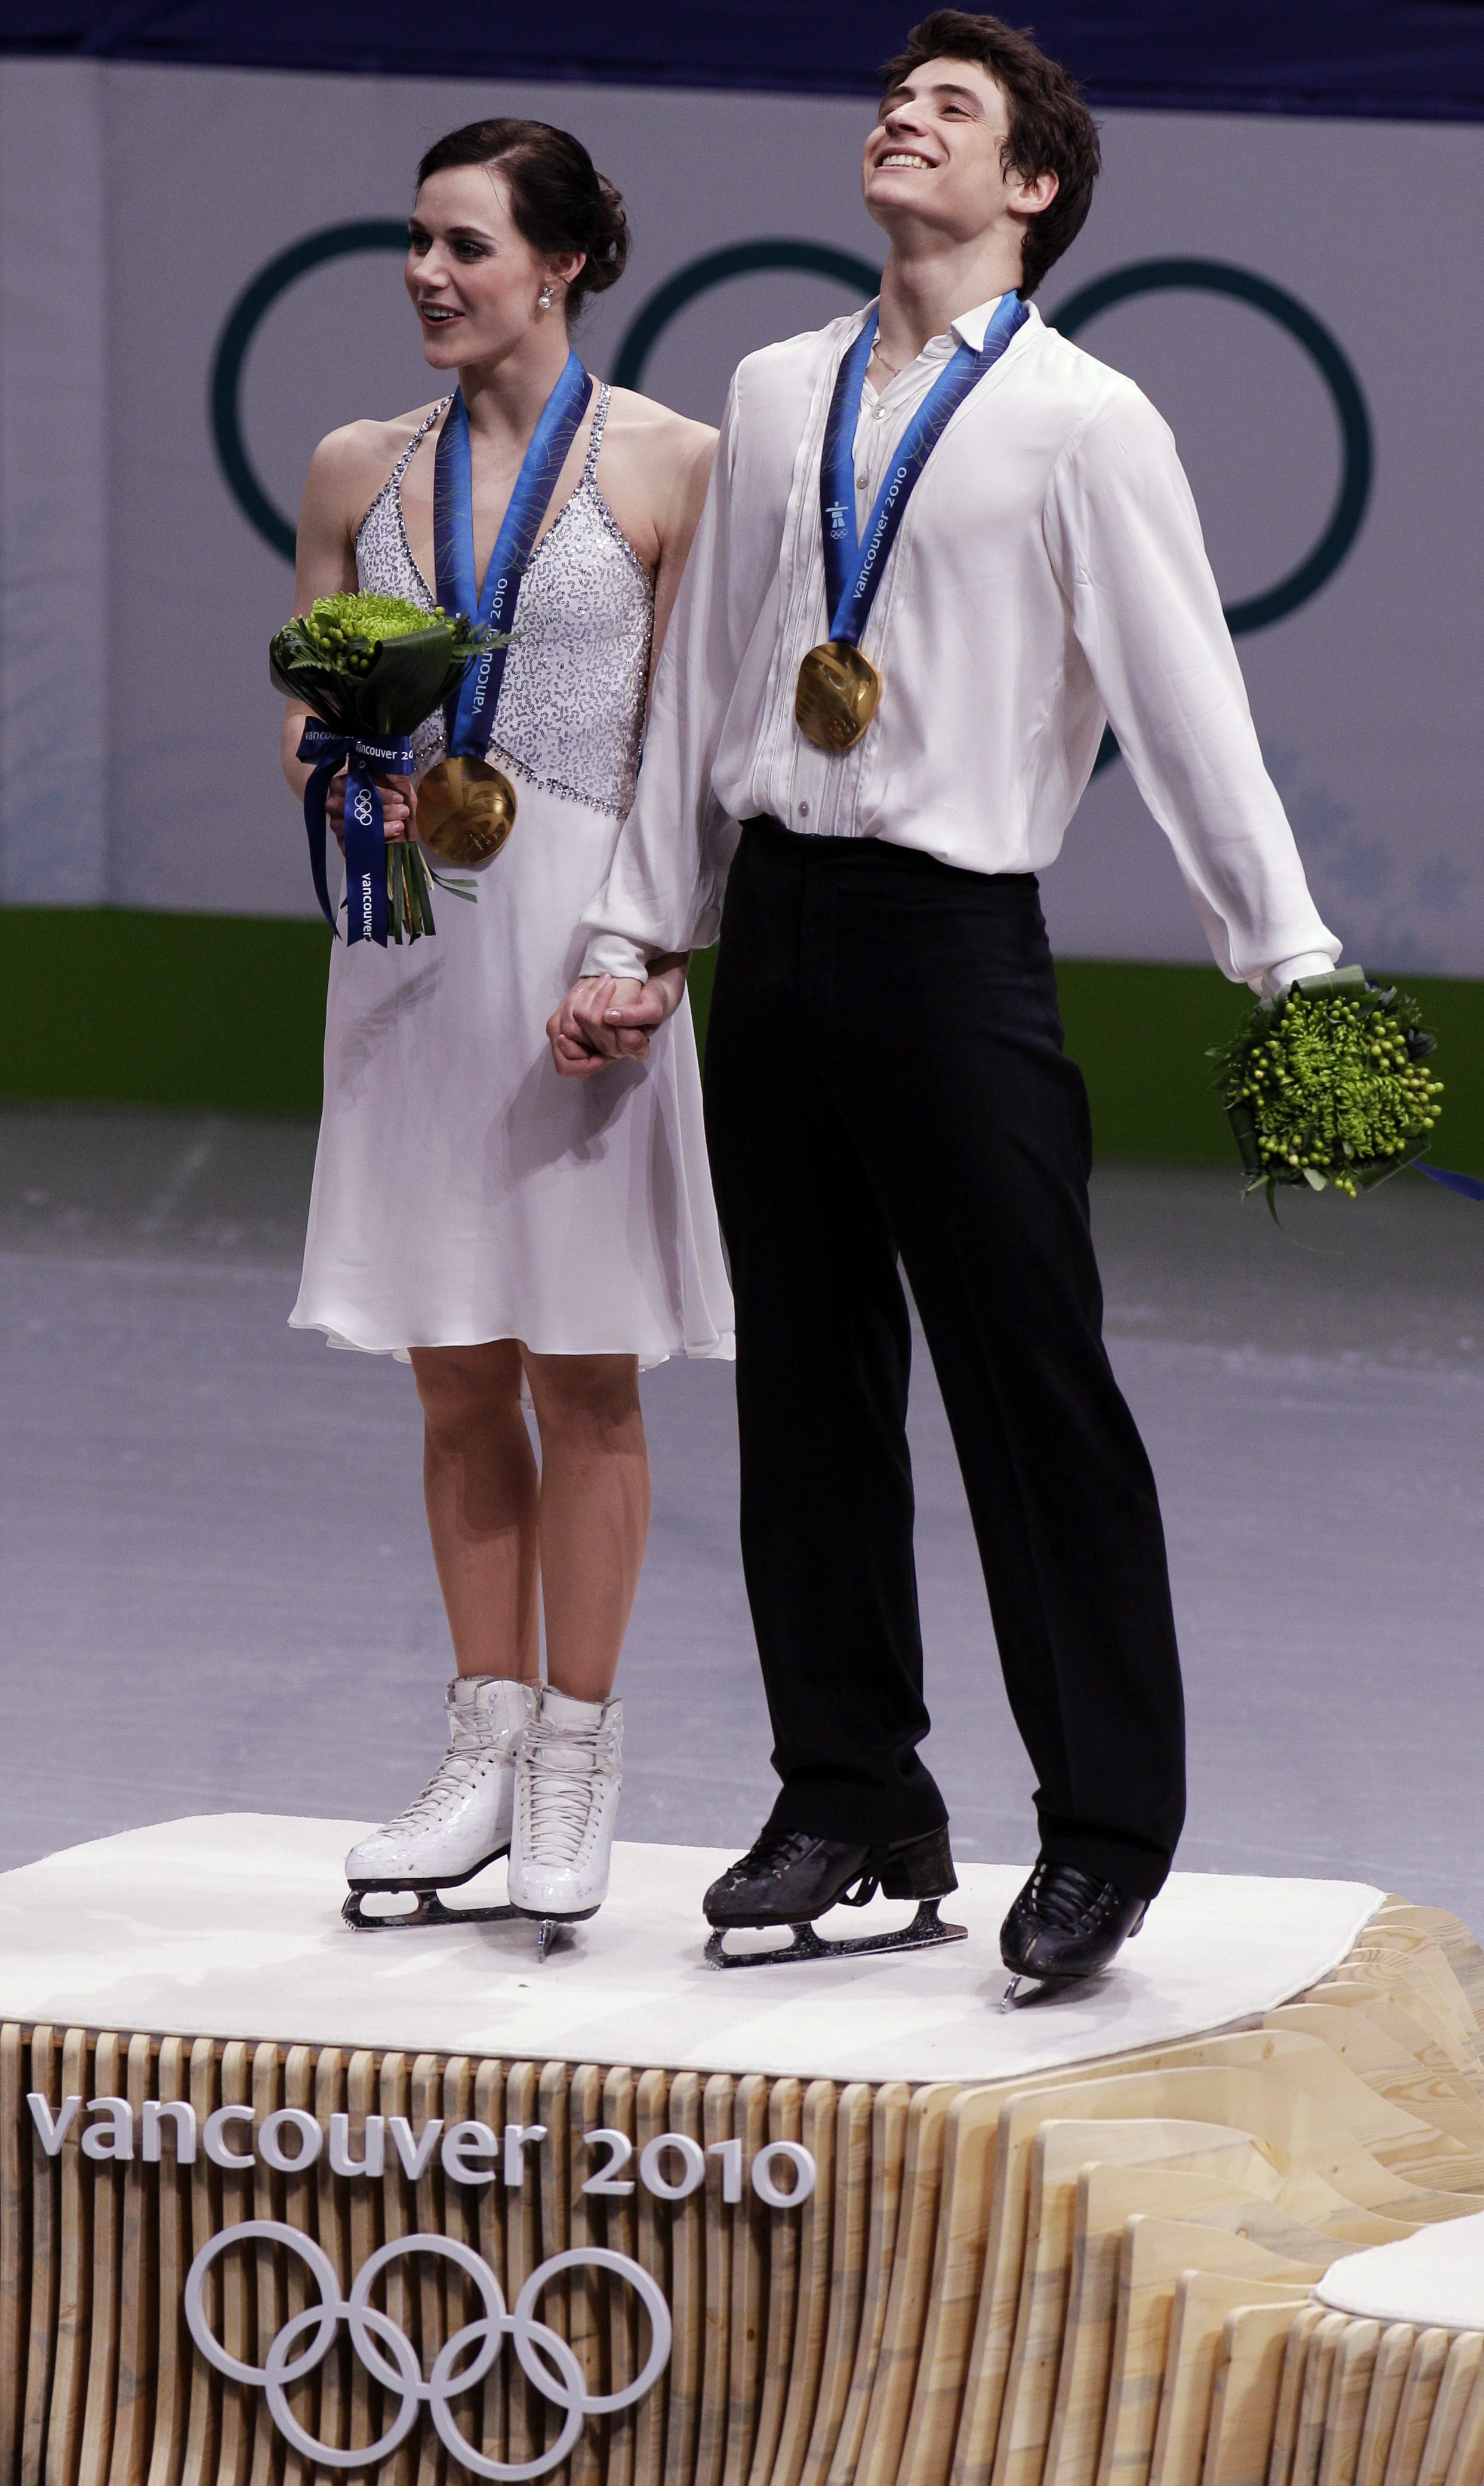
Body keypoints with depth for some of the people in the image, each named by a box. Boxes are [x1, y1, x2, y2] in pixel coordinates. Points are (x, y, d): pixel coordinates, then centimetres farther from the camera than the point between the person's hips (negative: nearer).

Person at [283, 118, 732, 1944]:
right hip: (409, 929, 4)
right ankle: (486, 1748, 17)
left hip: (583, 926, -4)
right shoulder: (359, 472, 9)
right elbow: (305, 723, 13)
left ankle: (573, 1770, 8)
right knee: (456, 1380, 8)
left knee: (580, 1375, 2)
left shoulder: (667, 468, -3)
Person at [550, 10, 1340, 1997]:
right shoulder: (777, 398, 13)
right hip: (774, 924, 6)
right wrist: (639, 934, 16)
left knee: (1035, 1389, -5)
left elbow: (1189, 704, -6)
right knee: (809, 1386, 10)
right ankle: (850, 1808, 18)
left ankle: (1104, 1833, 1)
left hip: (954, 939, -6)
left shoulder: (1082, 421, -3)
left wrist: (1289, 966, -9)